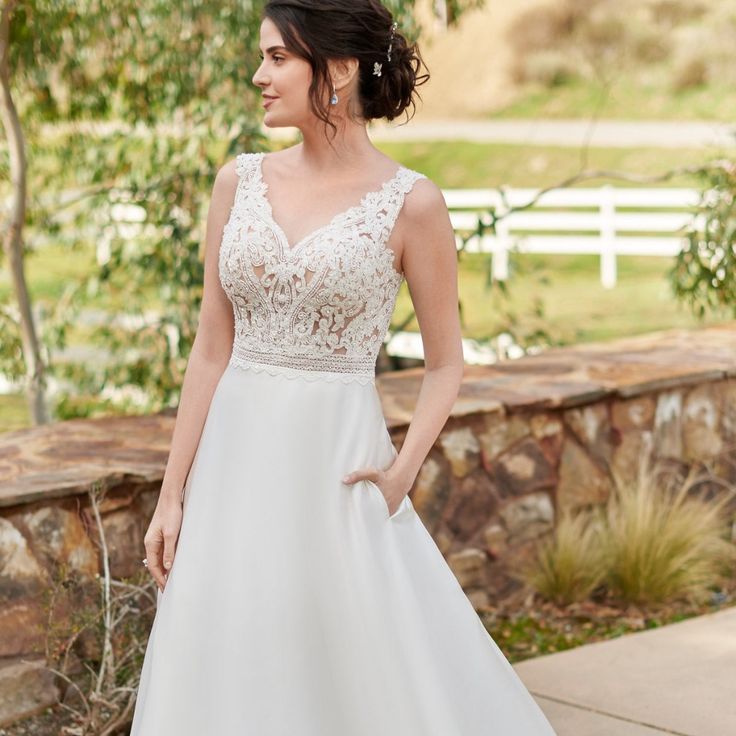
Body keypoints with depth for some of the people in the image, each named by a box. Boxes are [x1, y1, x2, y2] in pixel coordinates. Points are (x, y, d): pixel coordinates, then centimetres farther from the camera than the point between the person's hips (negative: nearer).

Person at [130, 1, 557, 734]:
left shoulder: (410, 204, -7)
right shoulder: (239, 182, 3)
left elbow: (444, 363, 2)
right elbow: (211, 350, 6)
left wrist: (404, 468, -13)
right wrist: (172, 494, 4)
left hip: (335, 467, -4)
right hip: (236, 461, 4)